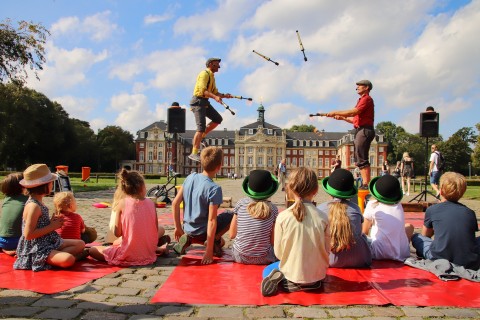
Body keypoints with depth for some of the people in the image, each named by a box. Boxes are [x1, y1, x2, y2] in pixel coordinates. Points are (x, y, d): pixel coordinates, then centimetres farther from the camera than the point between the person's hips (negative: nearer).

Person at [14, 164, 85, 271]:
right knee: (68, 260, -32)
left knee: (80, 244, 8)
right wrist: (52, 226, -16)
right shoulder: (33, 206, -20)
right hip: (36, 249, -10)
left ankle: (53, 257, -3)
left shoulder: (38, 202, 9)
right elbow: (28, 234, -23)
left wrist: (52, 222, 1)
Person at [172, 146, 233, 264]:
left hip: (188, 229, 6)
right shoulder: (214, 189, -22)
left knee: (220, 242, 32)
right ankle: (215, 240, -3)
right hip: (202, 232, -6)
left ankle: (188, 239, 8)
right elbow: (211, 220, -23)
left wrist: (178, 228, 10)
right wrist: (209, 252, -19)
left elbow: (175, 203, 0)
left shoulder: (190, 177, -3)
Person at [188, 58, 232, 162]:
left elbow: (215, 92, 20)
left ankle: (200, 137, 12)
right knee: (201, 127, -16)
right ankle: (194, 153, -14)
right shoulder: (204, 74, -11)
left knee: (218, 119, 5)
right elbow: (202, 90, -24)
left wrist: (224, 95, 2)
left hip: (205, 102, 9)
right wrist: (215, 97, -36)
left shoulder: (212, 76, 20)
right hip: (198, 101, -9)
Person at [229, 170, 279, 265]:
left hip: (239, 257, 1)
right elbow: (273, 241, -6)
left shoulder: (241, 204, -9)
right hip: (263, 259, 0)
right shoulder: (273, 209, -11)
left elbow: (232, 235, -3)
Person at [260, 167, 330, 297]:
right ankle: (310, 283, 5)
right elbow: (327, 250, -4)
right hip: (317, 274, 3)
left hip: (292, 272, -2)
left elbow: (278, 252, -9)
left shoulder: (283, 217, -16)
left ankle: (289, 283, -1)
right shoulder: (323, 217, -14)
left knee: (267, 271, 29)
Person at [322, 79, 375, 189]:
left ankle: (366, 184, -18)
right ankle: (364, 183, 8)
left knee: (362, 159, -15)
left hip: (365, 130, -10)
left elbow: (354, 112, -18)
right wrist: (342, 118, 15)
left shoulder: (367, 99, -4)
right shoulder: (361, 100, 27)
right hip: (359, 131, 10)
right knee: (359, 160, 8)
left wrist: (336, 112, -13)